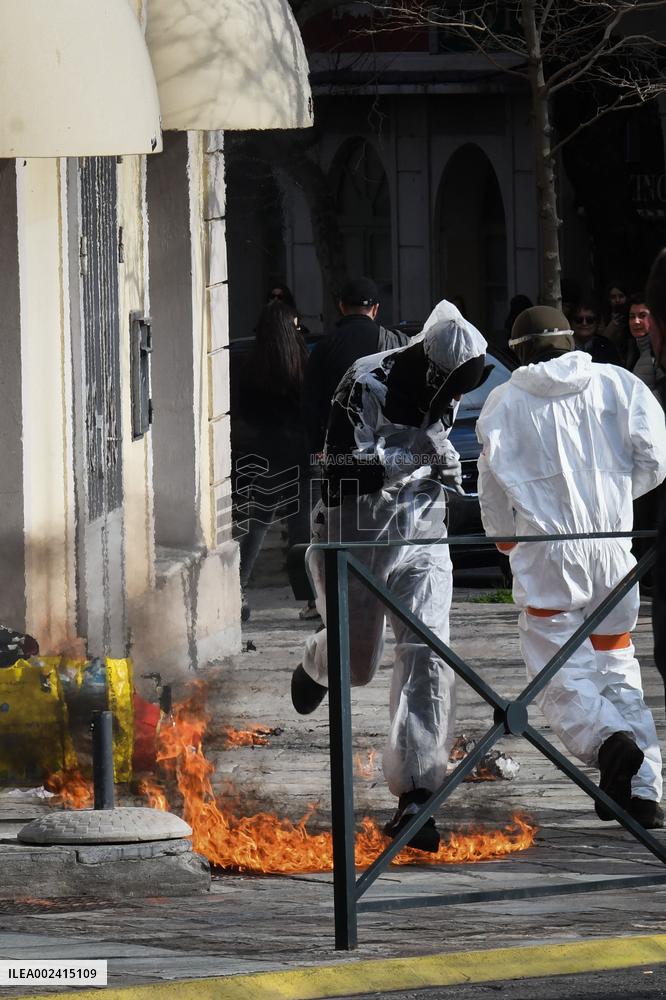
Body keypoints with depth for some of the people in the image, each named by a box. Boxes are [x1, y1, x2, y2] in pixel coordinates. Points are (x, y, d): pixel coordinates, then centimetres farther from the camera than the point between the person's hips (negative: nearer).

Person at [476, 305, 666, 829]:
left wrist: (504, 535, 27)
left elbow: (493, 486, 6)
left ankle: (608, 739, -30)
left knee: (562, 676, 0)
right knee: (618, 666, 14)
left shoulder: (505, 402, 1)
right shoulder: (617, 384, 4)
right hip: (614, 545, 3)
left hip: (548, 553, -3)